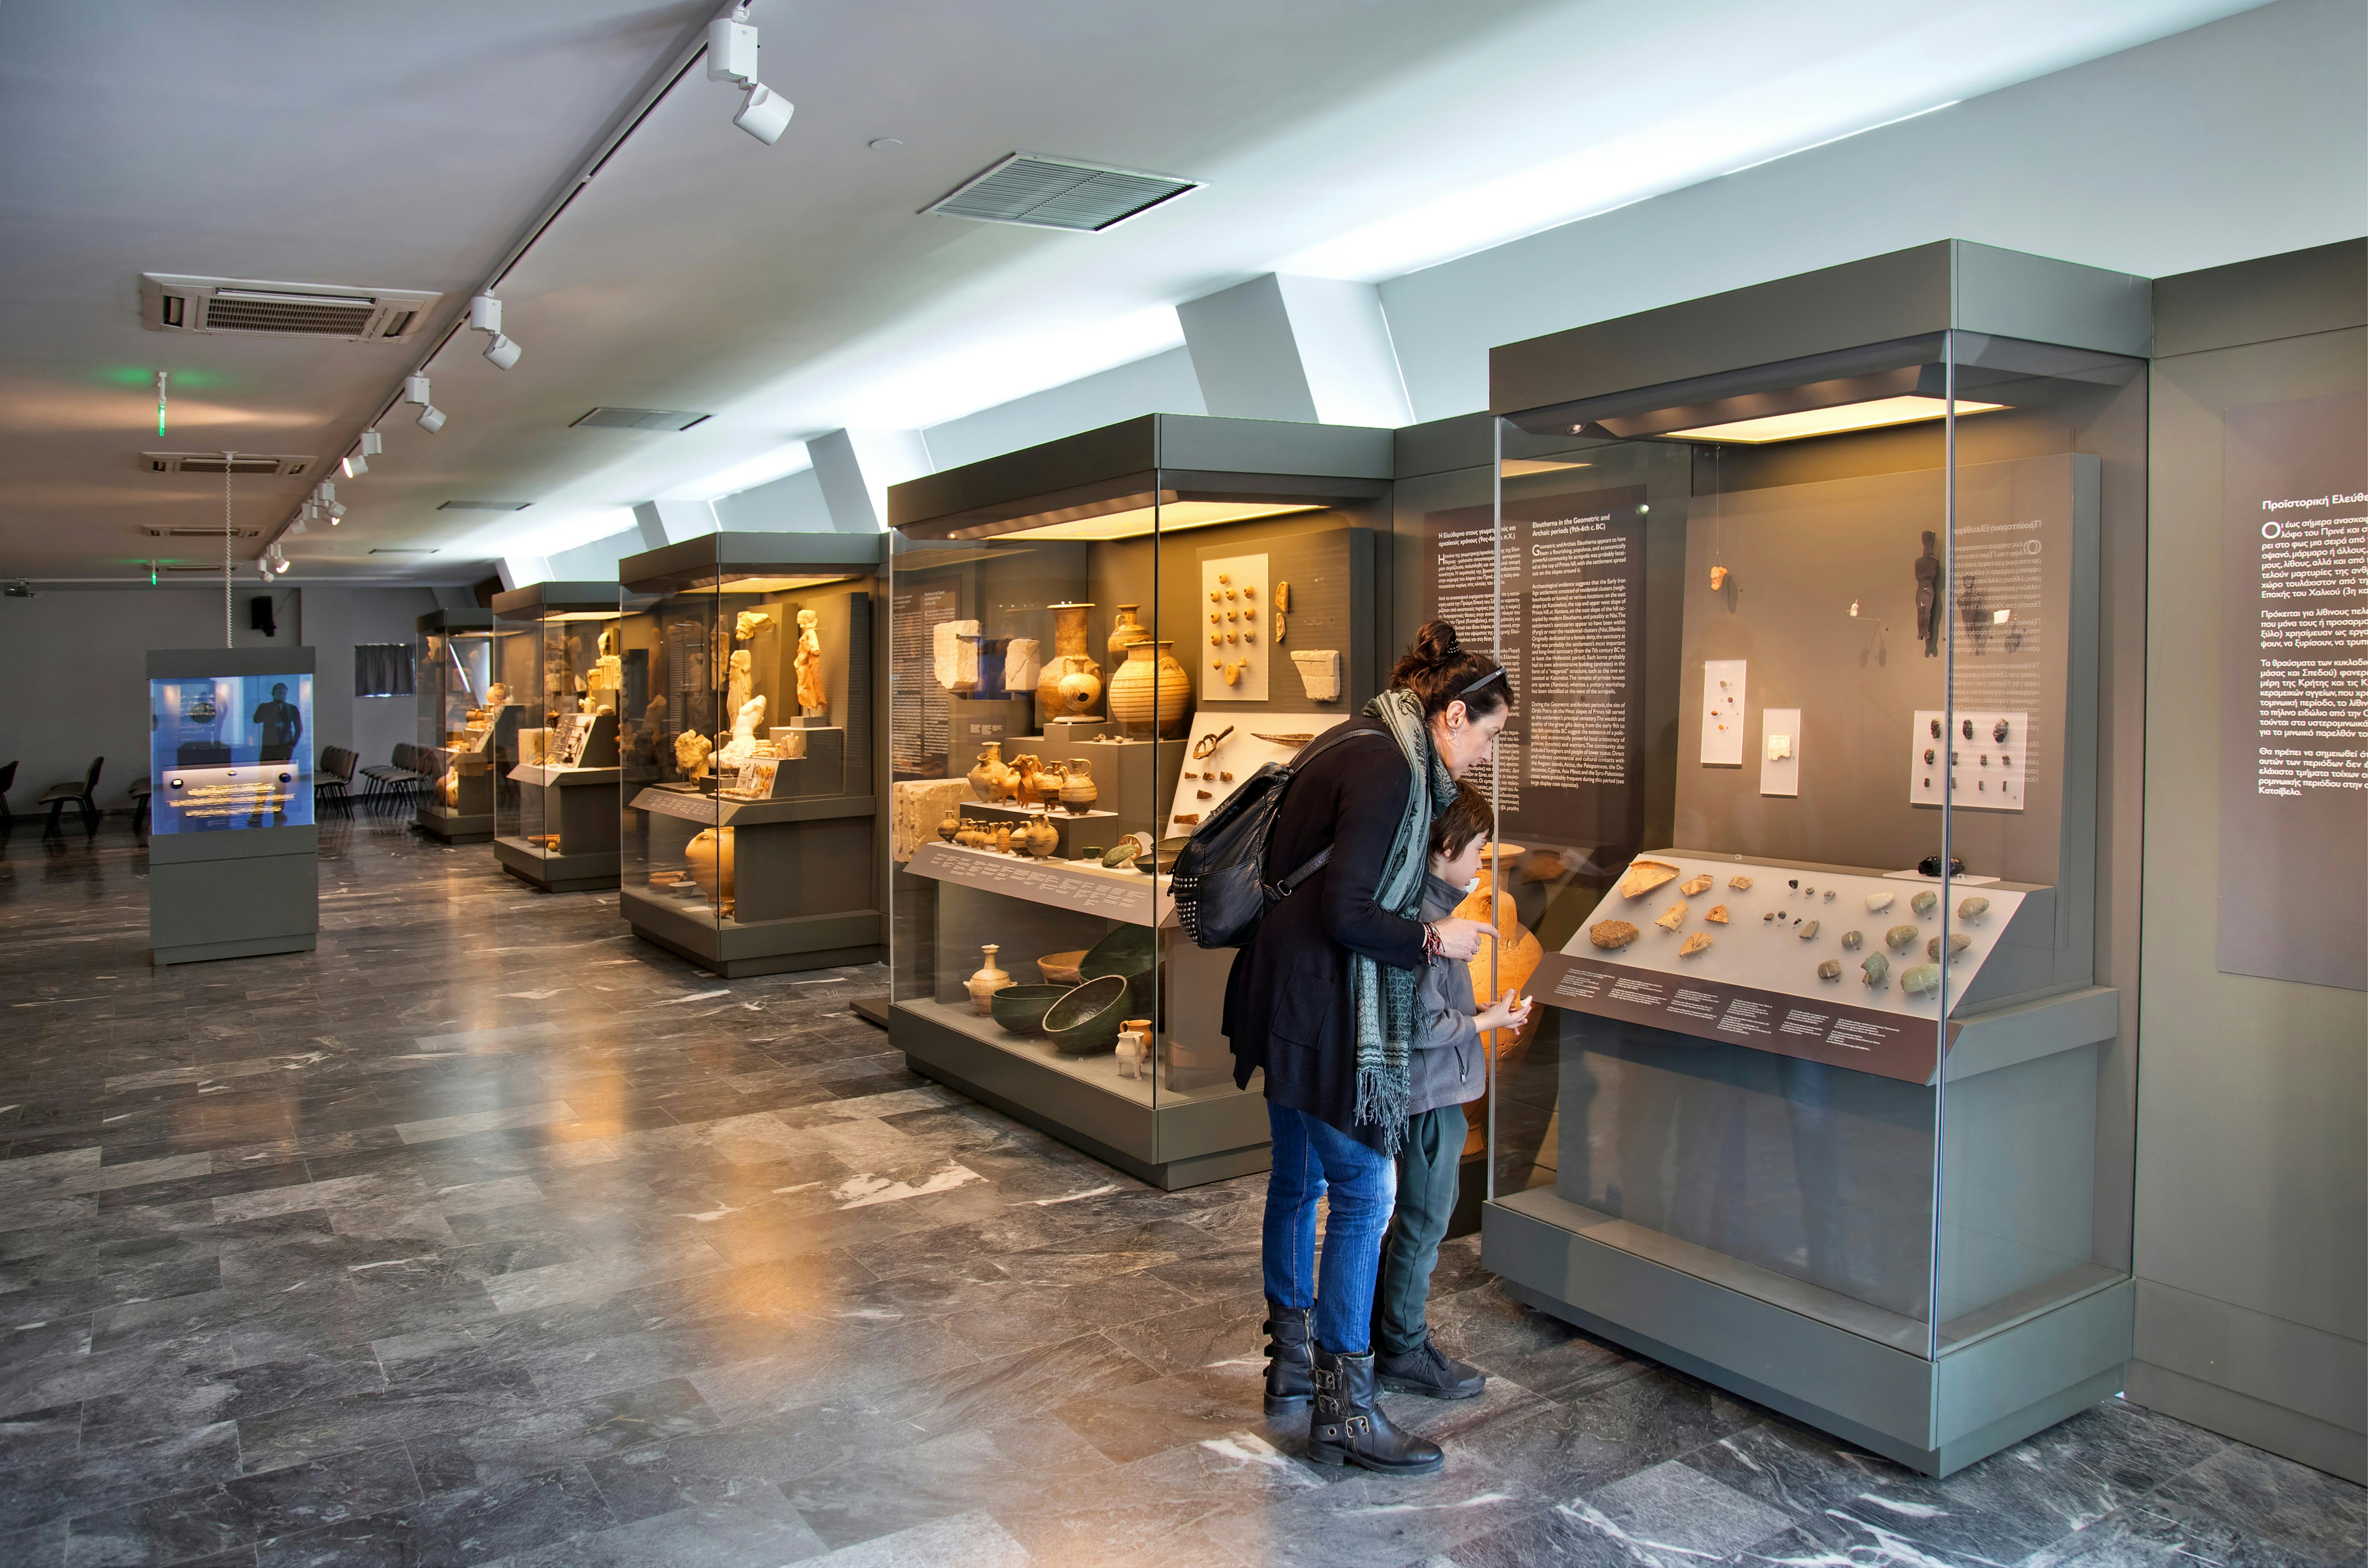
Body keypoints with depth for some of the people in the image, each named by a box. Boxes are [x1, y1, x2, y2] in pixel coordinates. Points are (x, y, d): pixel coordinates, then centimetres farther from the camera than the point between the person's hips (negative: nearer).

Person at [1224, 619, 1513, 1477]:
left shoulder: (1361, 746, 12)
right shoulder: (1387, 769, -19)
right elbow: (1346, 913, -23)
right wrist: (1433, 939, -10)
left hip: (1288, 994, 11)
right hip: (1322, 1007, -11)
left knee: (1299, 1179, 19)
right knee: (1365, 1191, -3)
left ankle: (1291, 1366, 35)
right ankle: (1342, 1413, 7)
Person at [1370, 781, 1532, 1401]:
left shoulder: (1427, 907, 8)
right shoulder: (1426, 920, -23)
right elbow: (1424, 1025, -24)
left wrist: (1481, 1012, 8)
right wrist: (1487, 1022, -11)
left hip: (1434, 1092, 10)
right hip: (1431, 1094, -10)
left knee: (1427, 1211, 21)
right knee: (1424, 1222, 3)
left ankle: (1383, 1322, 34)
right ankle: (1403, 1351, 18)